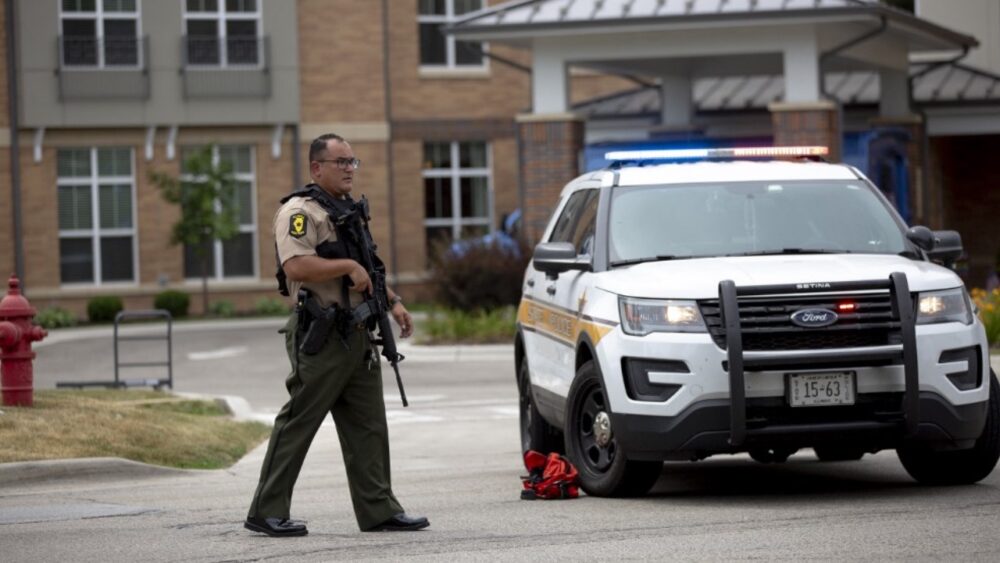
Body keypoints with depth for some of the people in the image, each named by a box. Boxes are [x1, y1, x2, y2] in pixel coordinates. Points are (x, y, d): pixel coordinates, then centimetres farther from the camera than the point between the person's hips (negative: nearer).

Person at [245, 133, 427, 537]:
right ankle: (266, 513, 0)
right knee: (297, 425, -5)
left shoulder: (351, 211, 20)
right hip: (320, 338, -9)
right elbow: (296, 265, -26)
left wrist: (393, 301, 20)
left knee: (368, 428, 8)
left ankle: (378, 510, 12)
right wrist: (348, 266, -22)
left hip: (357, 335, 9)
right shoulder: (300, 212, -11)